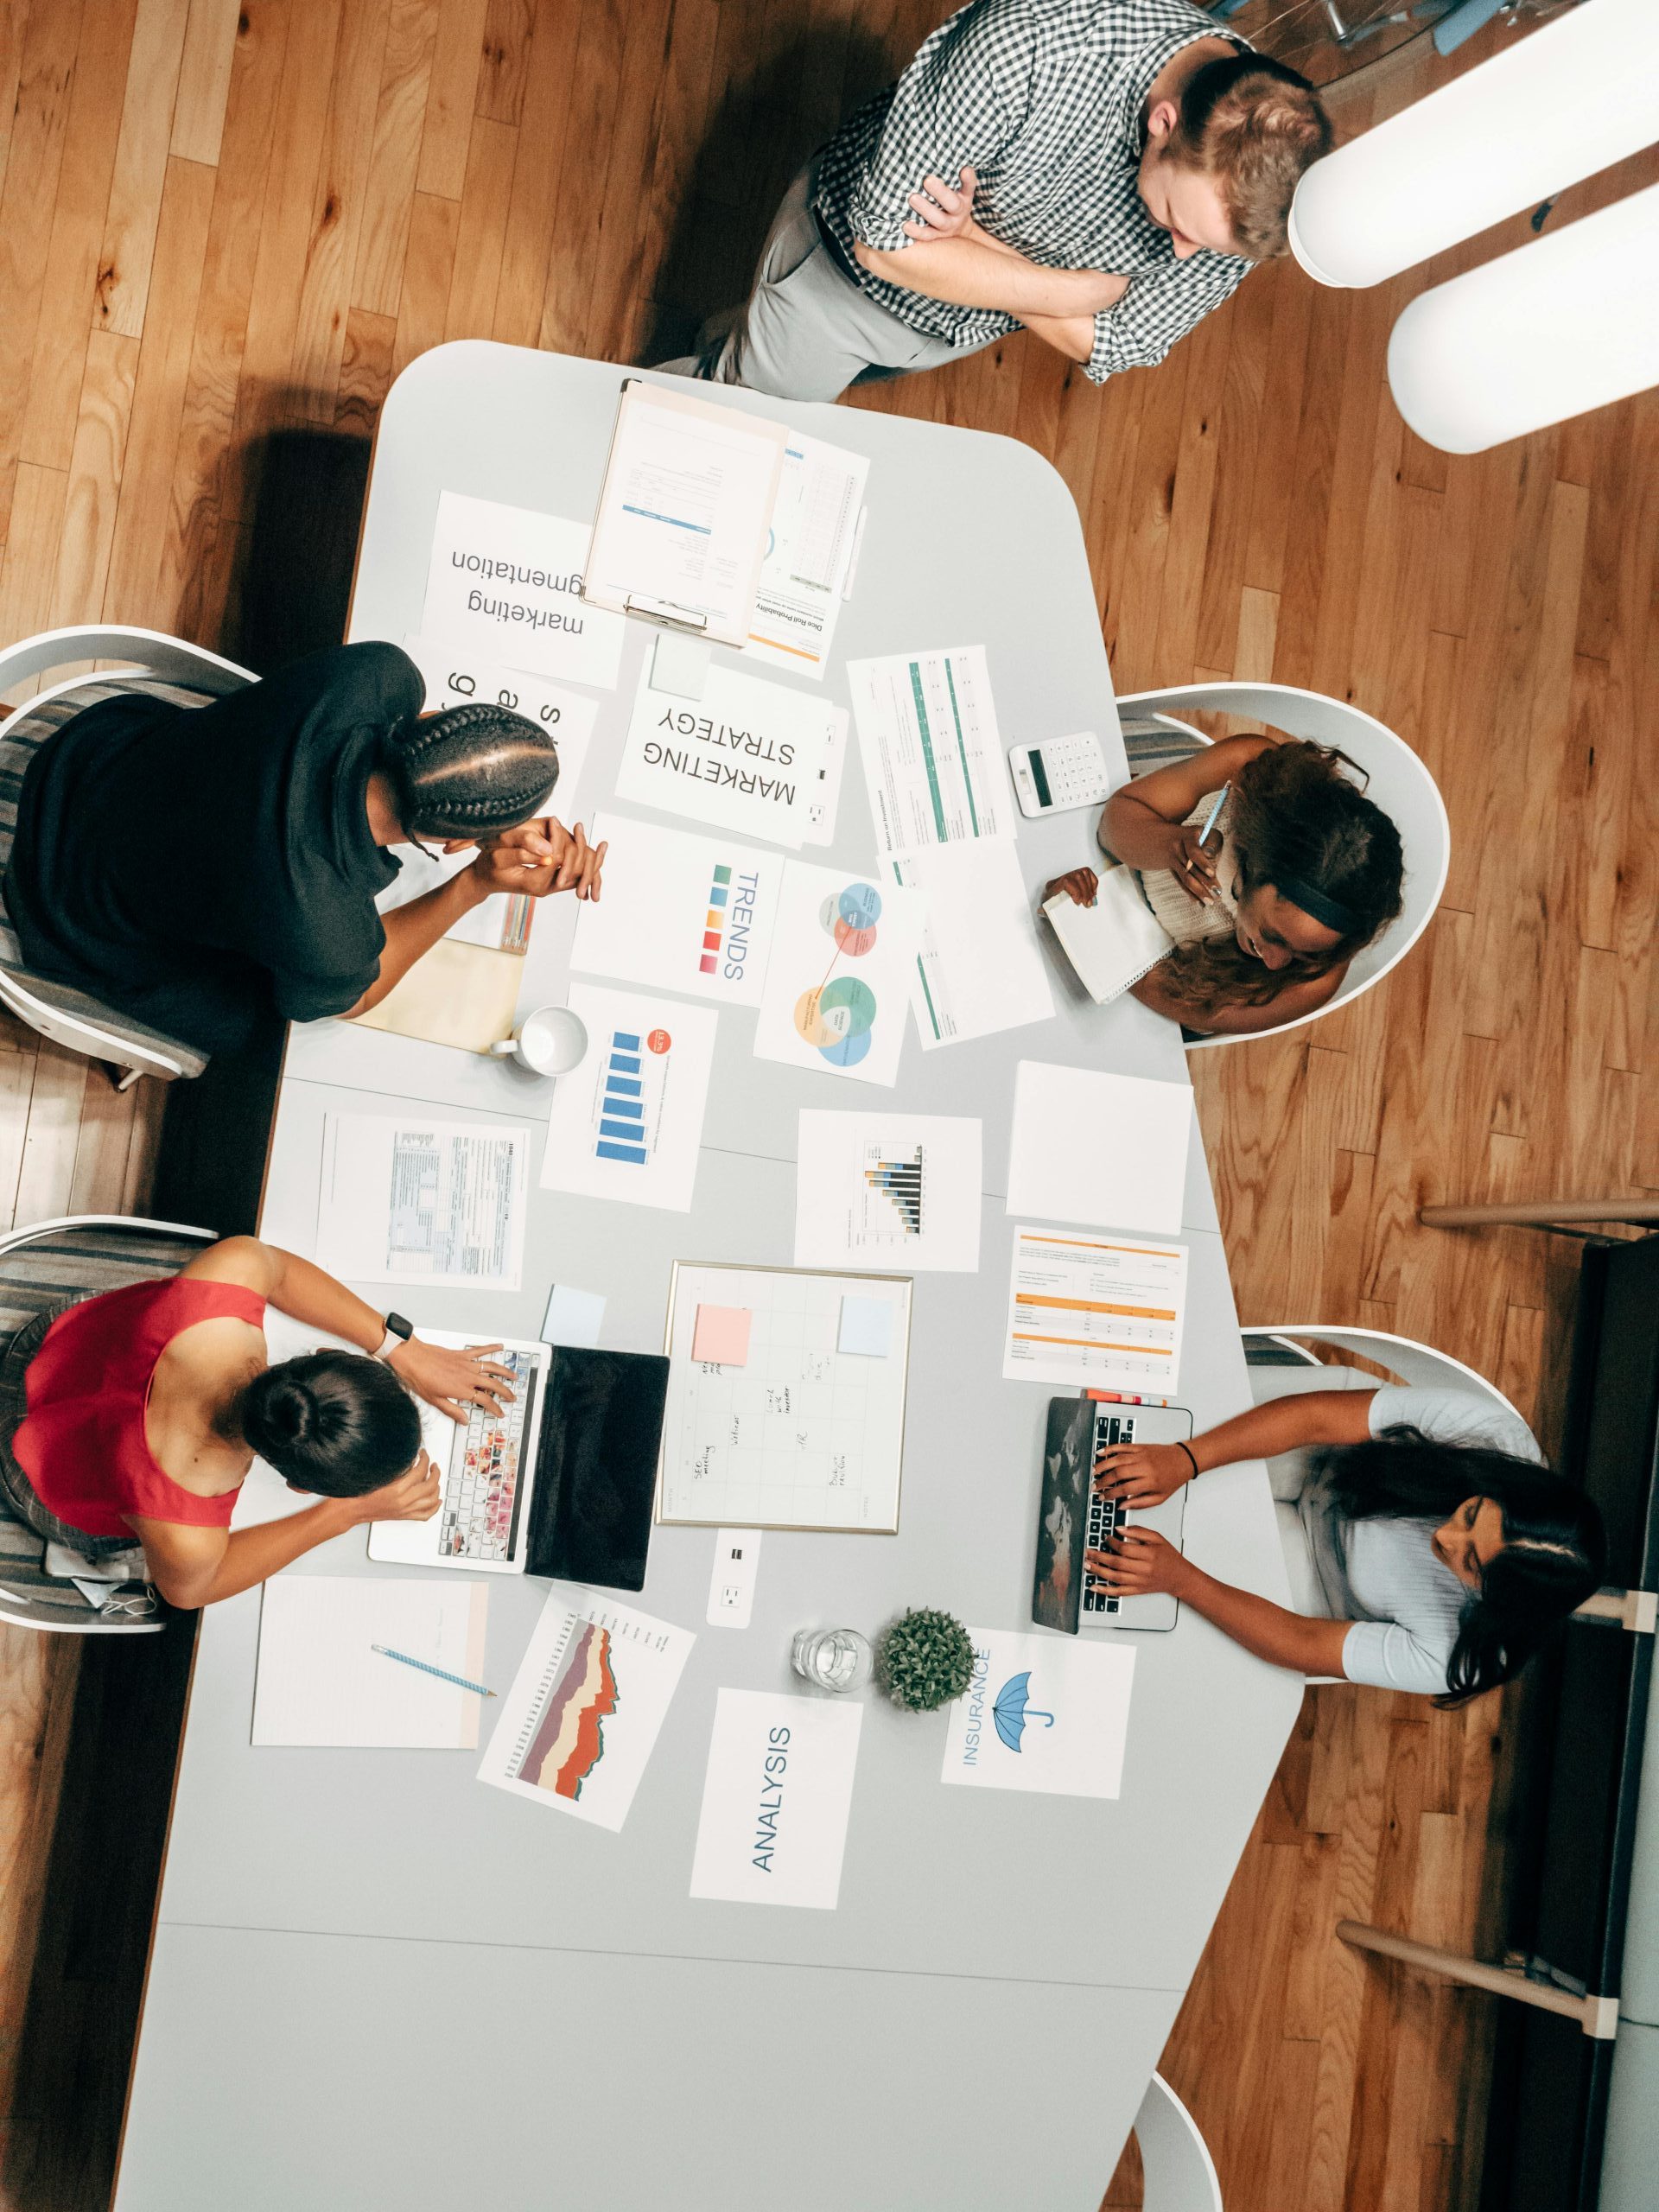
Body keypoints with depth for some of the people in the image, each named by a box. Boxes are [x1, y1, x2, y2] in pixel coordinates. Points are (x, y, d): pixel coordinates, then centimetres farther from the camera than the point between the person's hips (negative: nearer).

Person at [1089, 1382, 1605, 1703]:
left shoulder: (1454, 1656, -38)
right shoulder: (1485, 1428, -35)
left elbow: (1303, 1647, -30)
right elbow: (1316, 1415, -33)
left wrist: (1179, 1579, -38)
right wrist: (1183, 1460, -42)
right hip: (1320, 1475, 2)